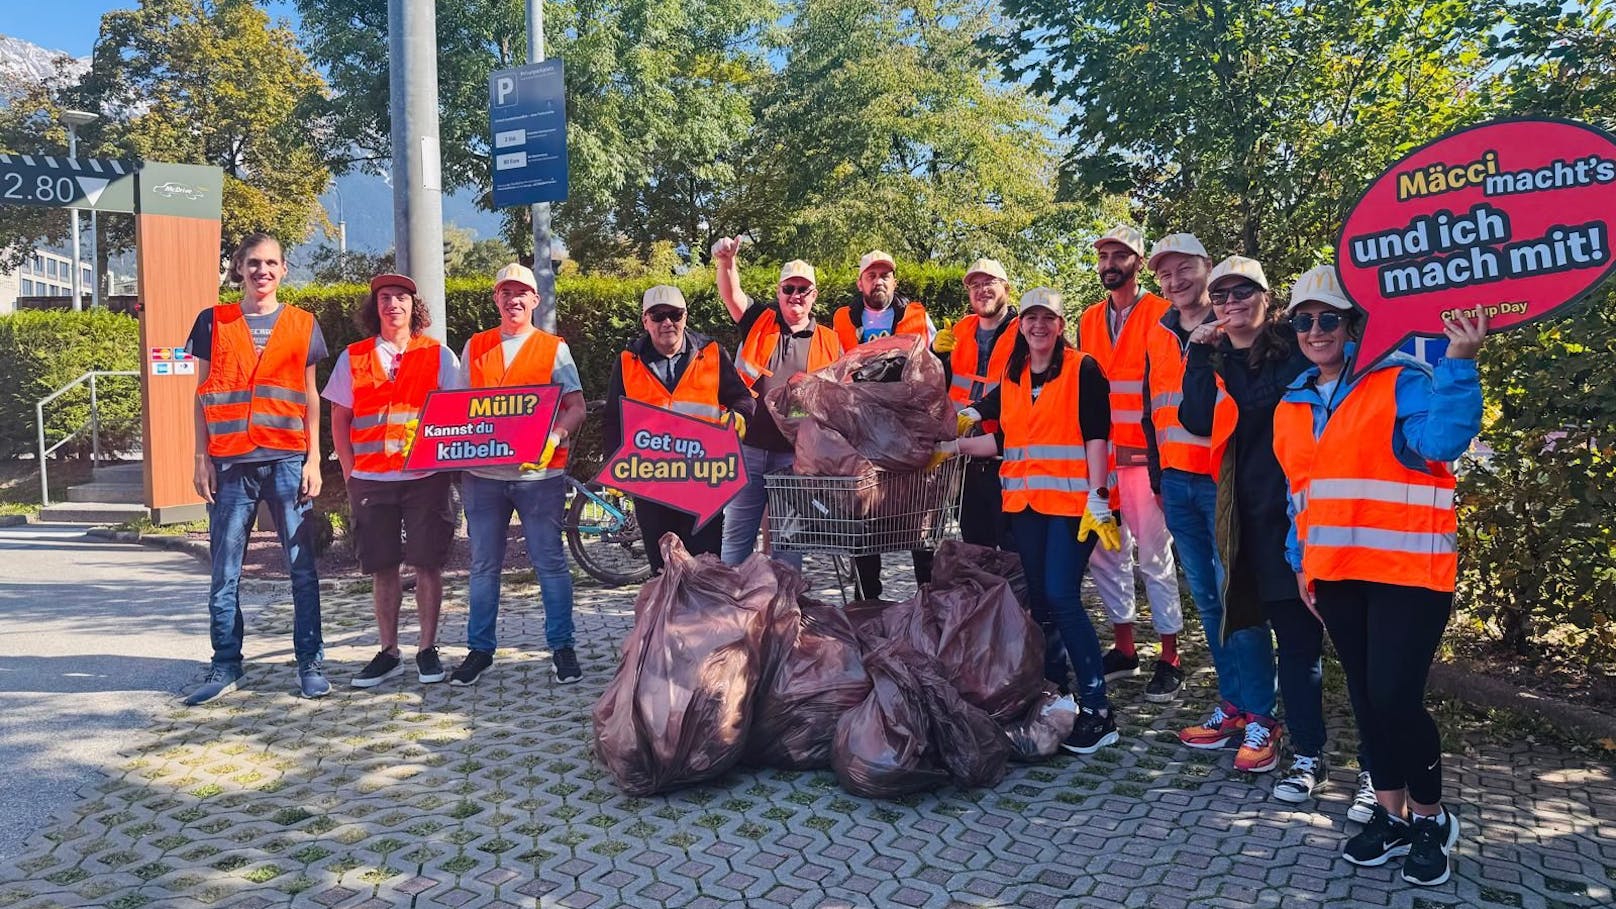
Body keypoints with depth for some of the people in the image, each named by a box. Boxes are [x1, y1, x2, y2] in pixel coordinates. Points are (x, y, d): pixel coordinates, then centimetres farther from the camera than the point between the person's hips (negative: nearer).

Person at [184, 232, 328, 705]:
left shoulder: (302, 325, 9)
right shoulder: (214, 322, 9)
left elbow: (311, 398, 10)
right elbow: (203, 396, 10)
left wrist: (314, 461, 2)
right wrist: (202, 459, 2)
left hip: (287, 459, 0)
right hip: (229, 462, 1)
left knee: (302, 567, 0)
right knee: (224, 570, 4)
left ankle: (311, 664, 6)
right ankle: (225, 666, 13)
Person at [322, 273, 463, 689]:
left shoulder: (439, 355, 5)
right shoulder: (353, 358, 10)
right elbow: (339, 417, 10)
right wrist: (350, 472, 2)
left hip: (426, 477, -1)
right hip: (371, 479, 2)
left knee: (428, 563, 1)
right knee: (382, 568, 6)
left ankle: (428, 649, 12)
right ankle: (388, 652, 16)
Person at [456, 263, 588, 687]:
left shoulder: (554, 348, 5)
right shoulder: (474, 348, 13)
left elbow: (576, 406, 0)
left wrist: (554, 437, -19)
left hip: (539, 472, -2)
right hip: (482, 472, 3)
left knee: (550, 561, 1)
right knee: (484, 565, 9)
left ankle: (561, 646, 11)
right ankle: (480, 648, 19)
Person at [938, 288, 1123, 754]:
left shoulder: (1082, 369, -2)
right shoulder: (1012, 378, 15)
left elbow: (1096, 436, -8)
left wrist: (1098, 495, -15)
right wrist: (956, 446, 9)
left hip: (1071, 500, -6)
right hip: (1024, 500, 6)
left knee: (1061, 597, -14)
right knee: (1038, 598, 9)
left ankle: (1097, 710, -8)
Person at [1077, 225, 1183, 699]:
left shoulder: (1161, 314, -2)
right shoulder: (1088, 321, 14)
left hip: (1144, 455, -5)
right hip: (1098, 456, 6)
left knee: (1155, 555, -2)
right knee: (1105, 553, 9)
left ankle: (1169, 659, 8)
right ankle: (1123, 648, 22)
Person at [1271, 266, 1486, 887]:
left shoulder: (1401, 382, -6)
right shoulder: (1292, 407, 13)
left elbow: (1442, 441, -24)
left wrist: (1457, 364, -32)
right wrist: (1301, 561, 15)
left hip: (1407, 571, -6)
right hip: (1334, 574, 6)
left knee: (1395, 698, -9)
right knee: (1365, 696, 12)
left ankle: (1430, 818, 15)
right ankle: (1391, 816, 26)